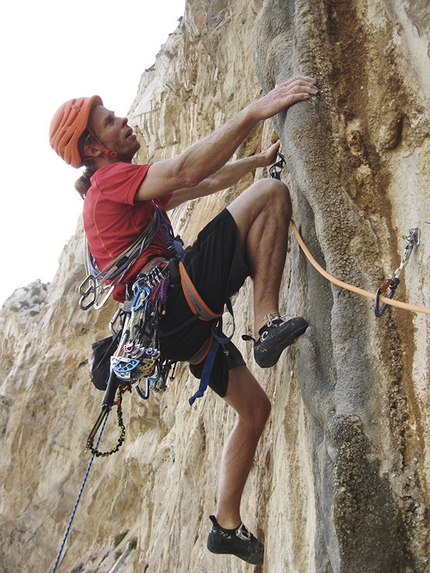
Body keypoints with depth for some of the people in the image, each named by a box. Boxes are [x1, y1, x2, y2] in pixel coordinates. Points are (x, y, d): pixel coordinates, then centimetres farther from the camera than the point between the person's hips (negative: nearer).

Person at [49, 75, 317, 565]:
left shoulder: (132, 189, 28)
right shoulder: (112, 180, -3)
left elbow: (208, 183, 35)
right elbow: (188, 169, -21)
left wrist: (260, 158, 37)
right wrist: (254, 111, -24)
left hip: (177, 320, 10)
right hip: (171, 296, -10)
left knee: (254, 409, 17)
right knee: (268, 195, -14)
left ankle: (227, 525, 22)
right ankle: (268, 325, -24)